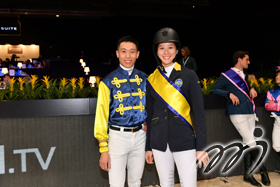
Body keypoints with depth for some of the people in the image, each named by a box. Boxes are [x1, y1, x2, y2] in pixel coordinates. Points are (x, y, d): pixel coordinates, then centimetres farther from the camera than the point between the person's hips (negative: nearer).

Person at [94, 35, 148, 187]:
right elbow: (101, 114, -6)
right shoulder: (108, 82, -6)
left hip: (140, 135, 4)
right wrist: (103, 149, -9)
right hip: (118, 136, -3)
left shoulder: (144, 79, 5)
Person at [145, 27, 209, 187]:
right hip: (159, 142, 3)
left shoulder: (189, 76, -3)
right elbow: (150, 114, 9)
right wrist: (148, 147, 10)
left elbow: (199, 112, -4)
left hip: (184, 140, -3)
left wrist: (201, 146, -7)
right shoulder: (152, 79, 5)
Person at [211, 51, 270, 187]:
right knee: (251, 144, -11)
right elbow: (214, 90, -5)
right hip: (237, 113, -7)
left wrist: (252, 89, 6)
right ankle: (263, 170, 7)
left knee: (247, 144, 8)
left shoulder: (244, 75, 20)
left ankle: (248, 174, 16)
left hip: (249, 112, 7)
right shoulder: (226, 75, -3)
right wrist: (229, 94, -18)